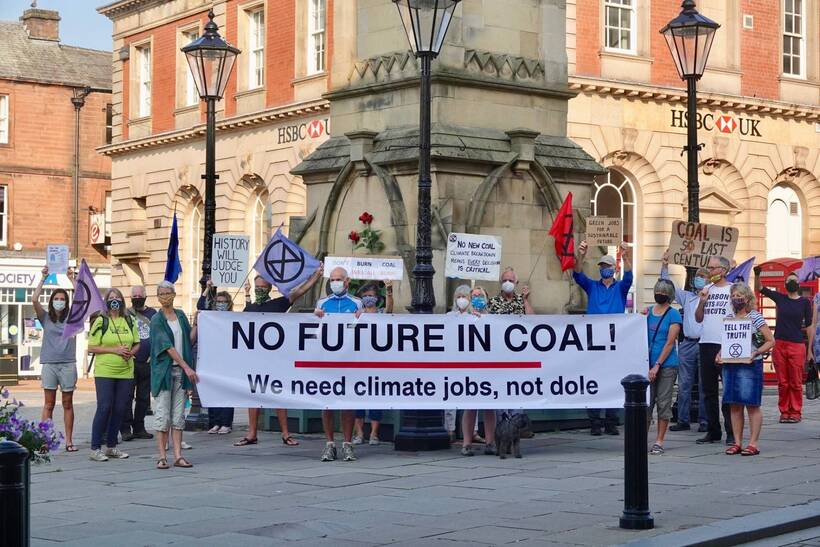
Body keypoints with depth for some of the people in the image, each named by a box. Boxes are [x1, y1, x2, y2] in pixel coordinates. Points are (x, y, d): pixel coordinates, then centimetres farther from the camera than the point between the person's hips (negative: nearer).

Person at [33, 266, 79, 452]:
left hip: (68, 364, 0)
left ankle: (69, 441, 8)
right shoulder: (46, 318, 7)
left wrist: (72, 279, -4)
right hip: (49, 364, 0)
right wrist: (43, 278, -5)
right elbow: (35, 300, -7)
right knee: (49, 404, 2)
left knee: (67, 404, 5)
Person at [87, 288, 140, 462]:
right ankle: (95, 449, -4)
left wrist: (131, 352, -4)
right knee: (104, 408, -9)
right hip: (104, 372, -5)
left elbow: (137, 344, 18)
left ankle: (111, 446, 16)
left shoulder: (129, 321, 12)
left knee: (120, 409, 6)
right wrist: (114, 350, -14)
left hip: (126, 372, 5)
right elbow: (91, 348, -5)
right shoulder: (100, 321, -2)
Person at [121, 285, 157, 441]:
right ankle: (126, 429, -2)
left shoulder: (152, 314, 12)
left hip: (148, 363, 3)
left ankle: (139, 428, 15)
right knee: (127, 397, -5)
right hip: (129, 363, -3)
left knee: (144, 398, 7)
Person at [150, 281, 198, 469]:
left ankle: (178, 456, 7)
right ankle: (162, 457, 1)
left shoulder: (181, 315, 12)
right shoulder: (157, 320, -5)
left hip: (181, 371, 5)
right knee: (162, 415, -4)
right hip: (163, 370, -5)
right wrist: (187, 367, -19)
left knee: (178, 416, 5)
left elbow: (190, 339, 12)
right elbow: (168, 347, -13)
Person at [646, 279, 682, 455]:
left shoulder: (673, 314, -3)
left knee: (663, 403, 0)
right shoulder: (648, 311, 12)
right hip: (648, 364, 4)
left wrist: (657, 365, -14)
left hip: (667, 365, -4)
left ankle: (659, 442, 5)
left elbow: (669, 343, -8)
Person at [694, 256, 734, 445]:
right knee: (708, 390, 9)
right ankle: (713, 431, 16)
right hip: (706, 344, 6)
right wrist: (702, 302, -1)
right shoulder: (706, 290, 15)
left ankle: (731, 433, -1)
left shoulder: (732, 290, -1)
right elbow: (698, 318, 17)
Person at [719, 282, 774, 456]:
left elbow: (771, 341, -5)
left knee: (752, 405, -3)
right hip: (729, 365, 6)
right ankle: (737, 443, 10)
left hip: (749, 365, -6)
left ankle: (753, 444, -2)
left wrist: (756, 353, -18)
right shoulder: (729, 317, 13)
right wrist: (720, 354, 3)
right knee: (734, 405, 6)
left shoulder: (755, 317, -3)